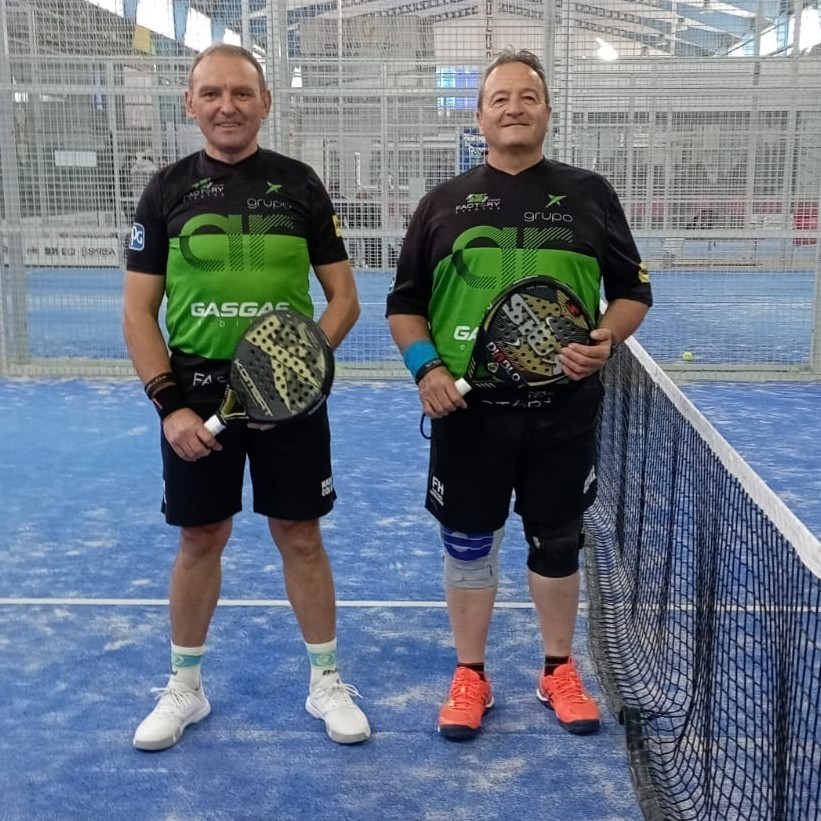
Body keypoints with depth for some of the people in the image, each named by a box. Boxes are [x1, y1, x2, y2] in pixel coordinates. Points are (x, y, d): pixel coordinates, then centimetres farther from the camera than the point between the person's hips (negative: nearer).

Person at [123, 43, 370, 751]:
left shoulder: (300, 185, 2)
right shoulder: (167, 191, 3)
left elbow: (344, 297, 3)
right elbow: (139, 310, 1)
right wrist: (168, 404, -9)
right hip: (196, 395, 1)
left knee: (301, 535, 7)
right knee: (200, 539, 10)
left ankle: (327, 681, 24)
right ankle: (185, 686, 29)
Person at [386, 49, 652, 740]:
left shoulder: (589, 195, 4)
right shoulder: (443, 204, 5)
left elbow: (633, 289, 9)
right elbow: (405, 304, 7)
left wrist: (607, 338, -11)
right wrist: (425, 367, -10)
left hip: (564, 412, 0)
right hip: (469, 412, 0)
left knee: (557, 545, 13)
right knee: (468, 547, 10)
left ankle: (559, 670, 33)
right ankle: (470, 676, 28)